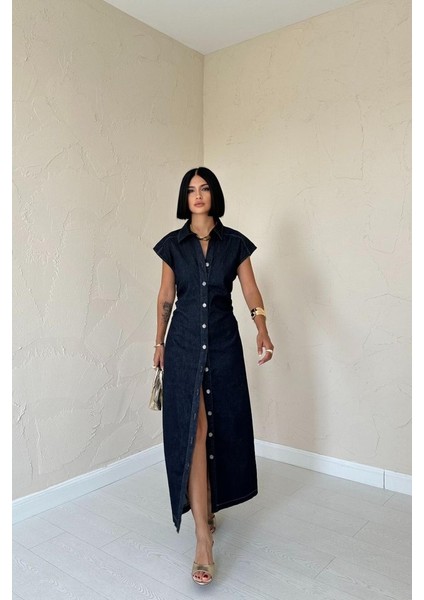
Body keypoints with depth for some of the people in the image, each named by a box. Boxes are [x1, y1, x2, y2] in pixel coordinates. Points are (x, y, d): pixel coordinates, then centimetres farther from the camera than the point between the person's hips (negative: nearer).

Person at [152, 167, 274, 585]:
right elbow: (165, 296, 11)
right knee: (192, 430, -8)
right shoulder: (173, 244, 5)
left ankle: (209, 505, 34)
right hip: (184, 343, -1)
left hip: (223, 343, 1)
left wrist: (262, 329, -18)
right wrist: (159, 342, 15)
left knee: (222, 425, 8)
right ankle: (203, 537, -5)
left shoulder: (234, 243, 3)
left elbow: (251, 291, -1)